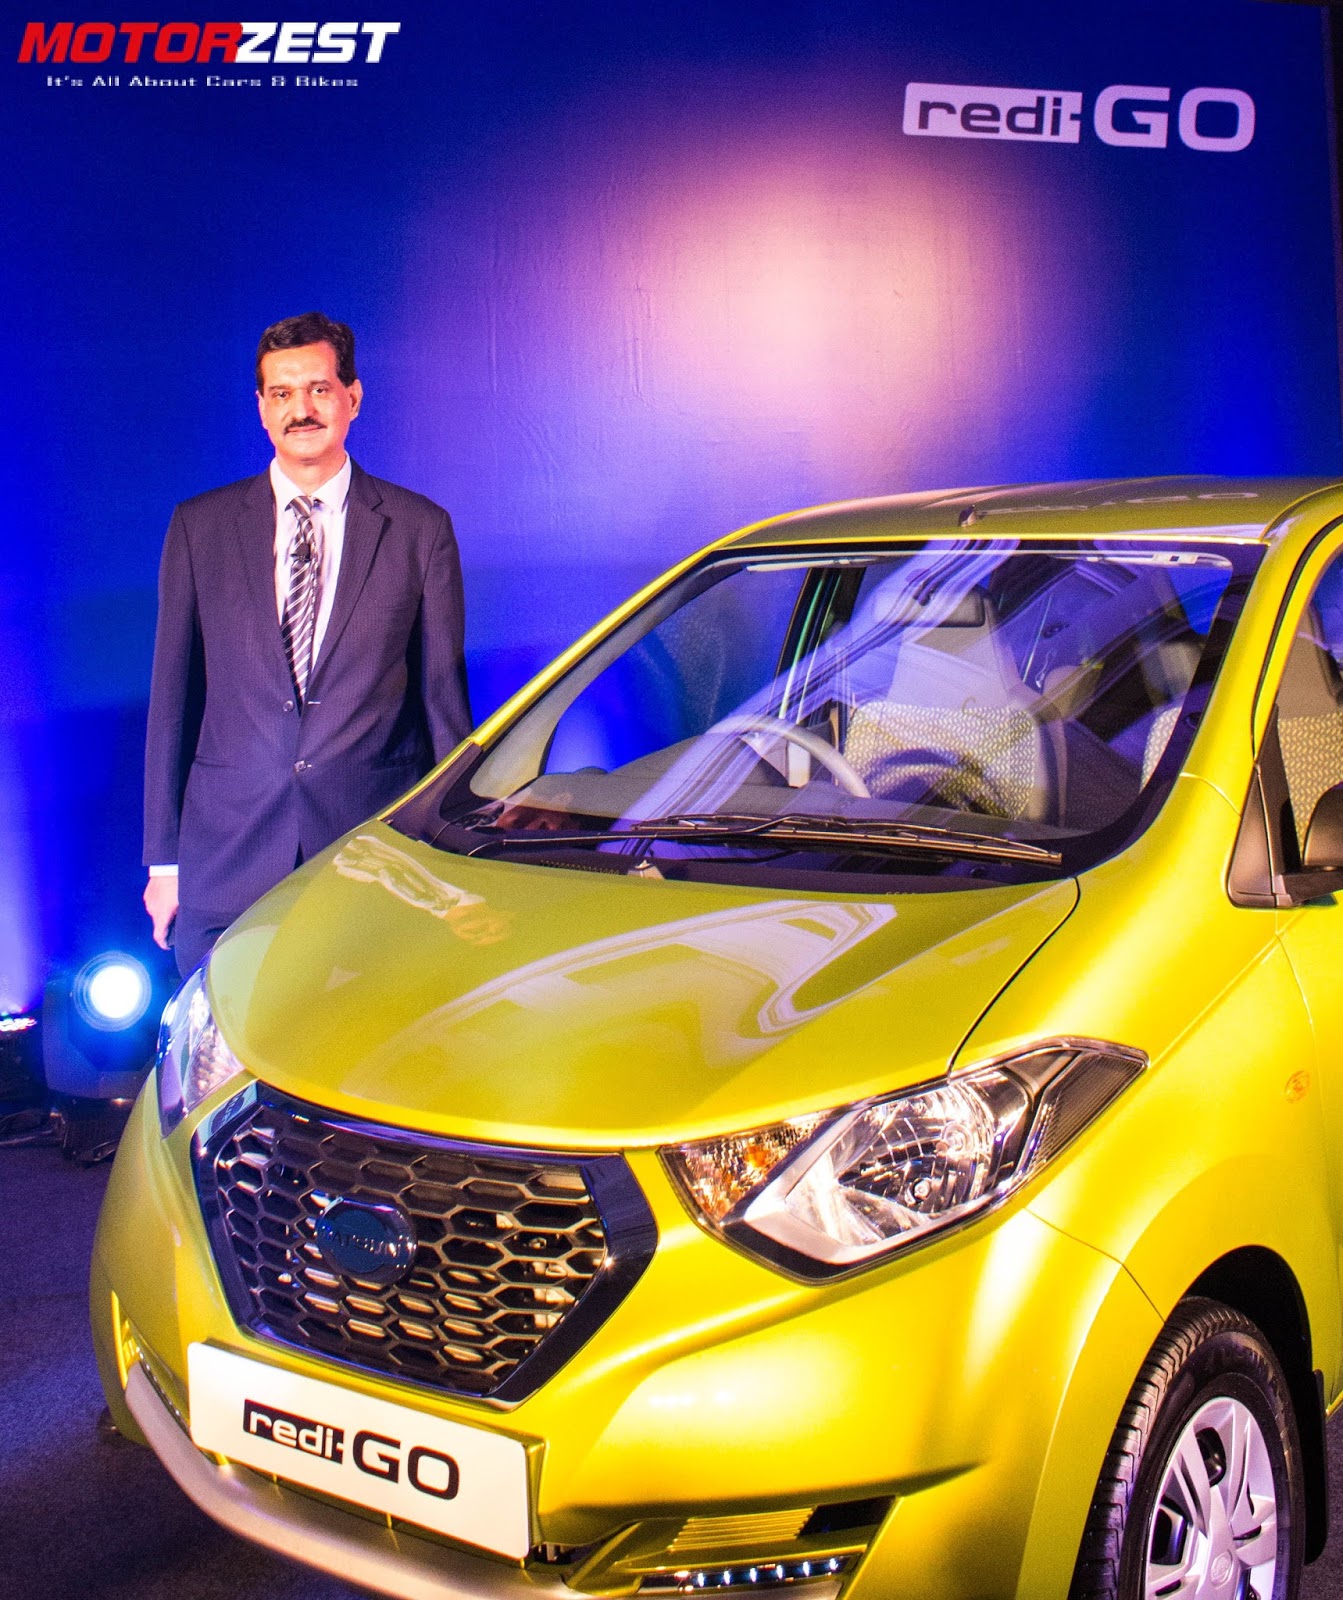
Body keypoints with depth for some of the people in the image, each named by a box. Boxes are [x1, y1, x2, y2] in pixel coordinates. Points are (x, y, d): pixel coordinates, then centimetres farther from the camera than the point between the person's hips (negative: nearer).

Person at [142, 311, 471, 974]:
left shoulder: (420, 529, 4)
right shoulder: (199, 527, 7)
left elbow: (444, 695, 6)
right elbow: (173, 695, 8)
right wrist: (163, 859, 5)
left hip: (378, 849, -1)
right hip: (228, 862, 1)